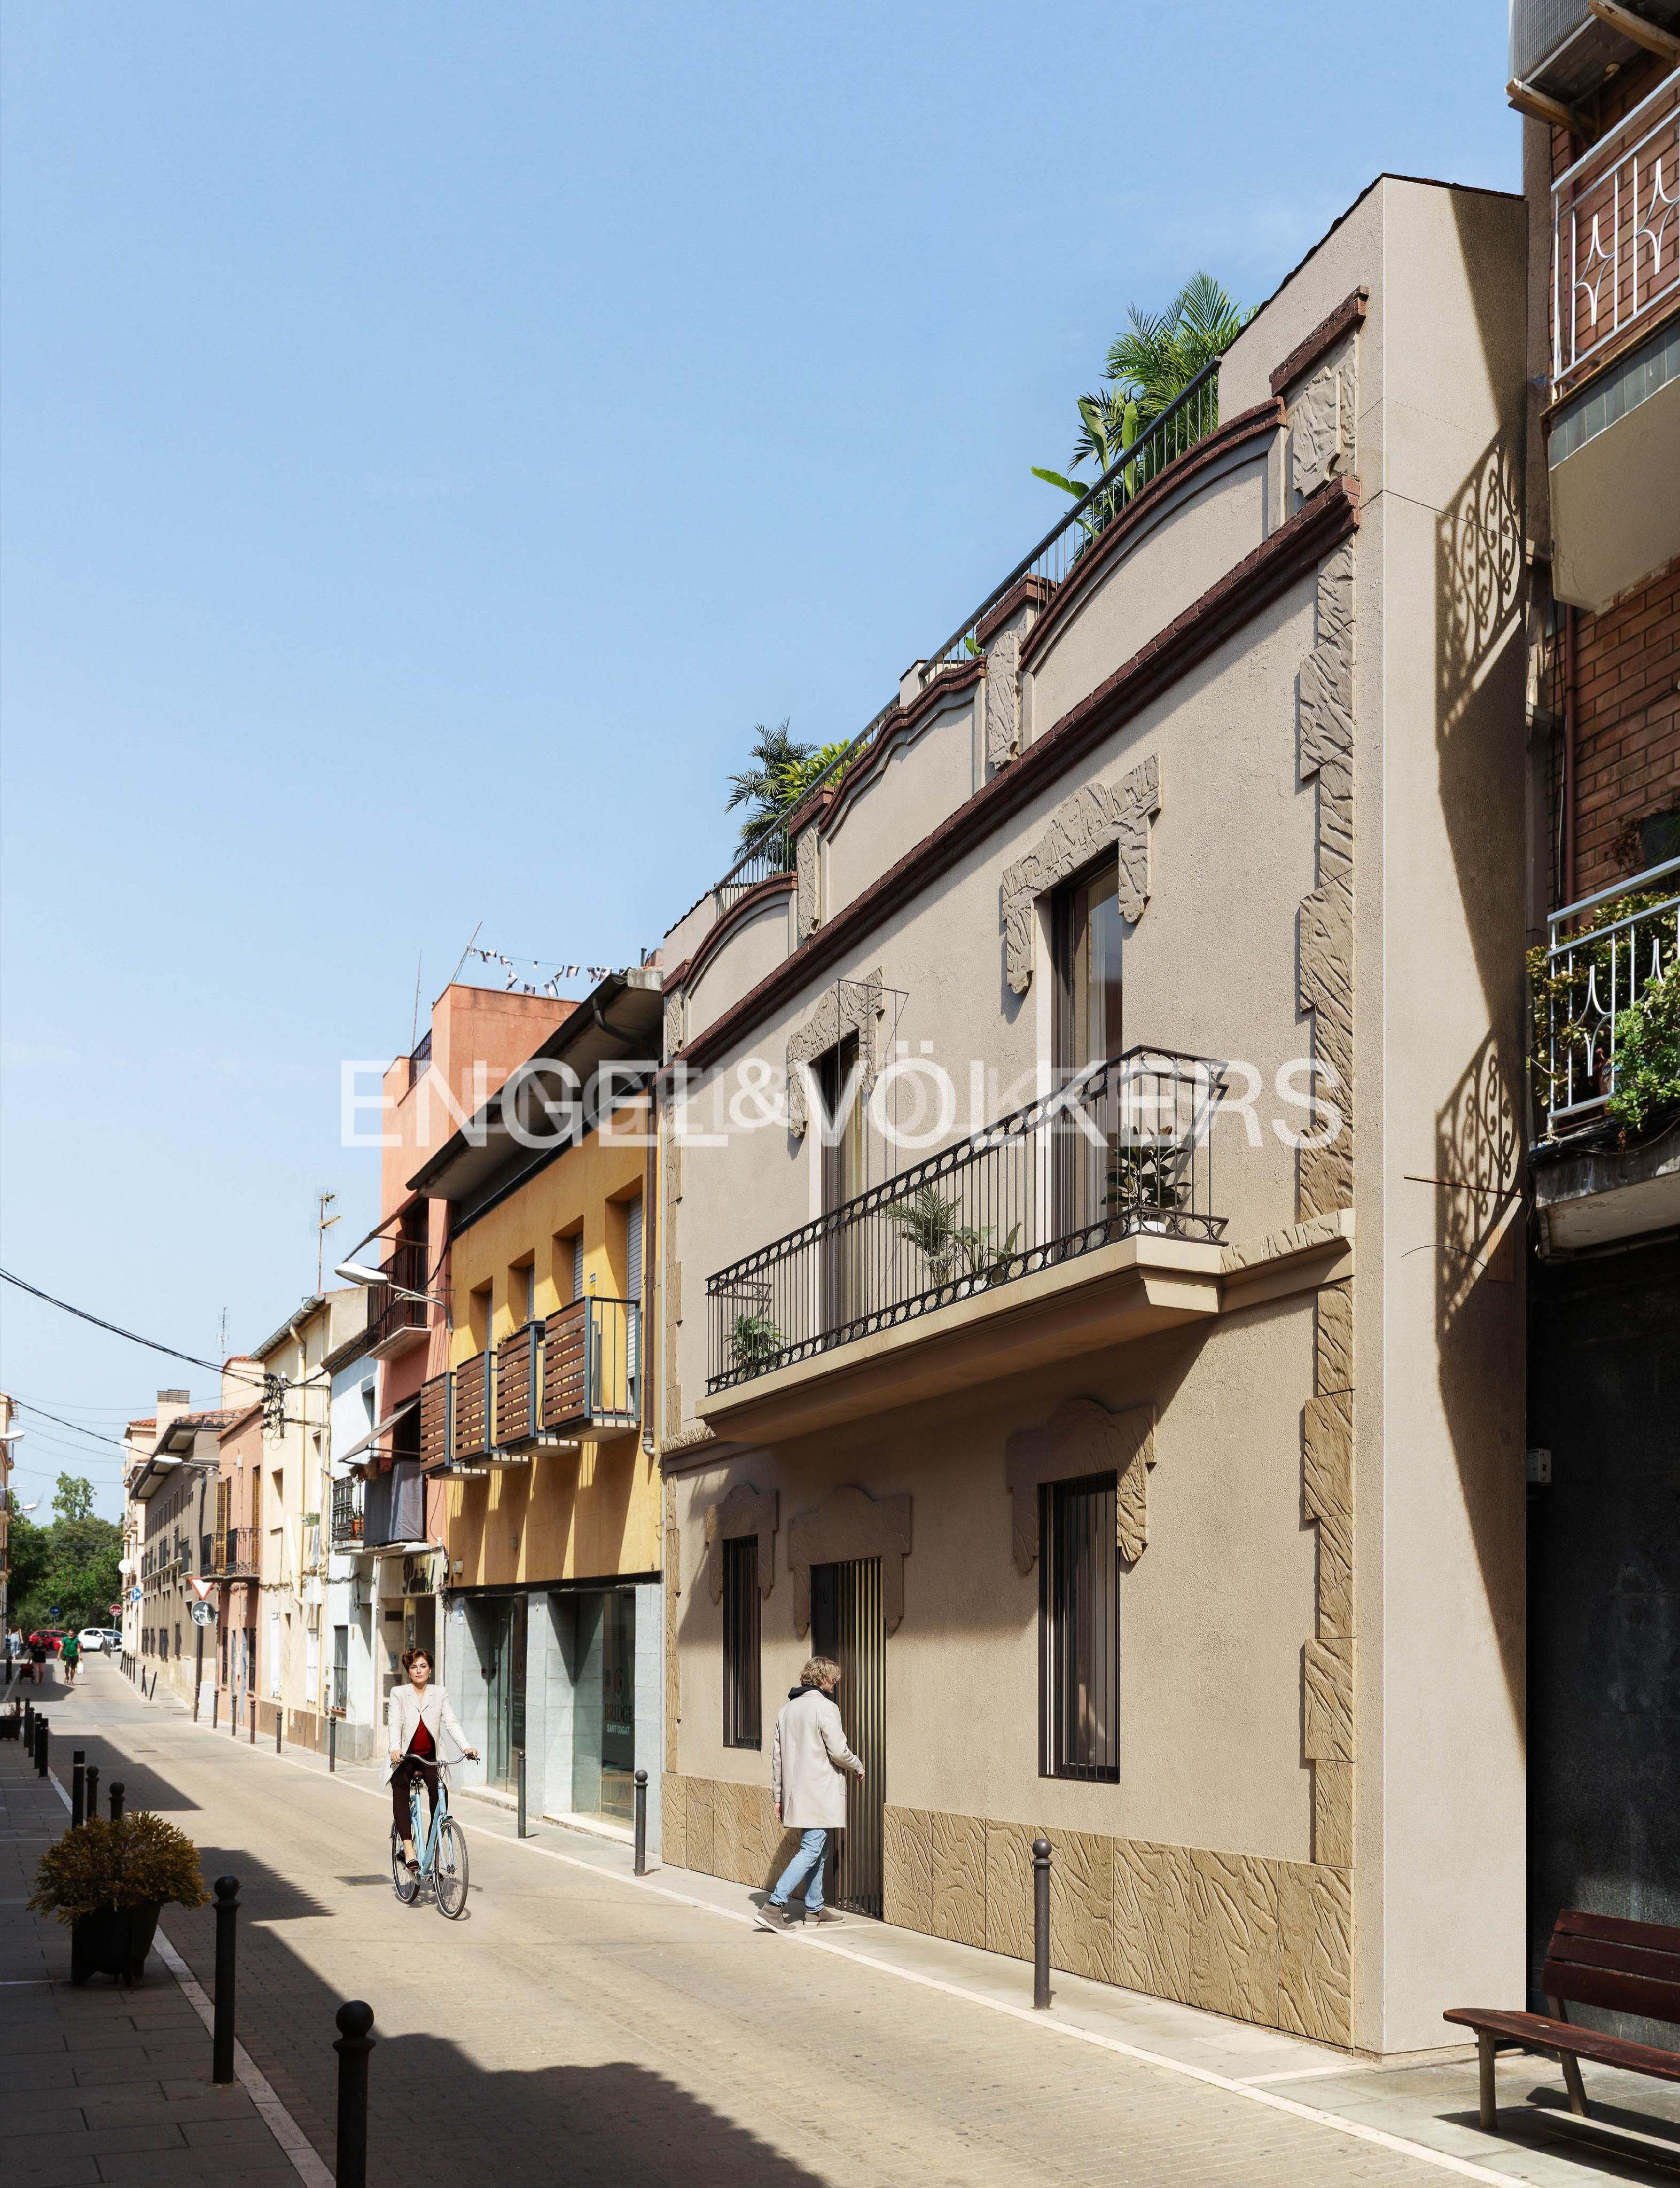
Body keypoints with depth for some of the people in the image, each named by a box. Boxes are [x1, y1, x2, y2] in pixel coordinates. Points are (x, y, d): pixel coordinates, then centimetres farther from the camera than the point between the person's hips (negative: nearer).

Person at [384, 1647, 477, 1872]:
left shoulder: (439, 1694, 8)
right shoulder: (398, 1693, 3)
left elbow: (451, 1722, -3)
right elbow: (395, 1723, -11)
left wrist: (466, 1747, -19)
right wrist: (395, 1749, -30)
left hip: (430, 1758, 1)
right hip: (405, 1758, -1)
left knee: (439, 1792, -22)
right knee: (400, 1790, -26)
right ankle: (409, 1849, -34)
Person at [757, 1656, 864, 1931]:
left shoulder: (788, 1709, 13)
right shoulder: (826, 1707, -11)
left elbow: (776, 1756, 14)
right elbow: (838, 1751, -15)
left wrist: (778, 1796, 18)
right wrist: (858, 1767, 5)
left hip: (796, 1793, 8)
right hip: (820, 1794, -8)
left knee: (816, 1849, 18)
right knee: (811, 1851, -9)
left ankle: (814, 1908, 23)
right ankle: (774, 1906, -17)